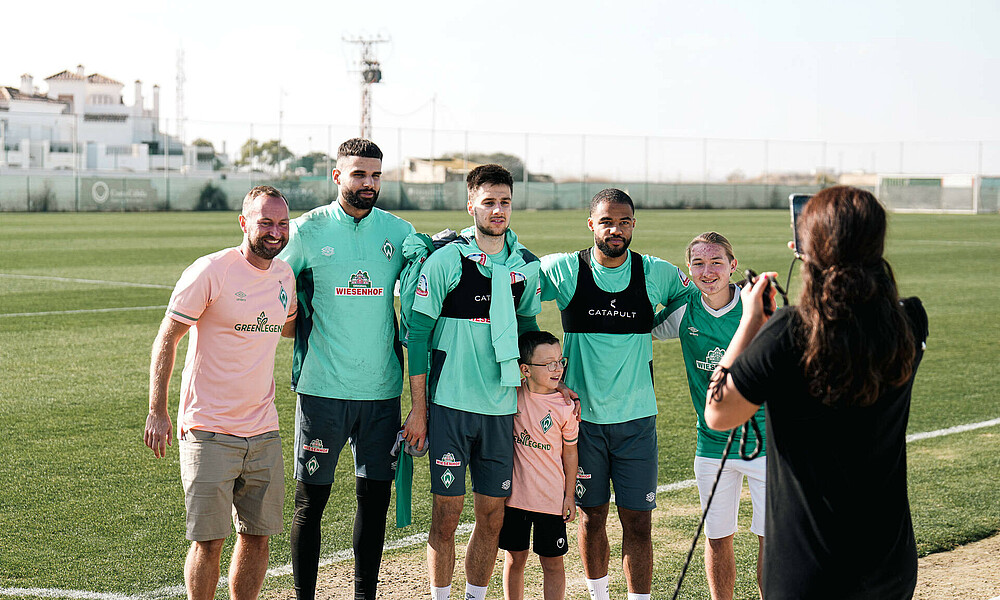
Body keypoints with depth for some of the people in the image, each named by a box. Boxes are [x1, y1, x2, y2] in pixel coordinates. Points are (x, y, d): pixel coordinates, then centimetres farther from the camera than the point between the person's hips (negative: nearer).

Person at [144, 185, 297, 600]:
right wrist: (157, 411, -12)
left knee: (258, 535, 10)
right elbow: (166, 339, -7)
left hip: (263, 432, 6)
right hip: (209, 431, -6)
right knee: (209, 540, -3)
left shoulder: (285, 275, 7)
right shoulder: (210, 271, -11)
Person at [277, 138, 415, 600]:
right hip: (323, 389, -3)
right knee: (310, 499, 2)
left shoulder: (399, 232, 7)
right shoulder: (307, 231, -1)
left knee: (375, 497, 7)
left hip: (382, 389, 3)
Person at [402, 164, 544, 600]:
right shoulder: (446, 261, -6)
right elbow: (417, 333, -4)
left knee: (492, 516, 7)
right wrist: (417, 408, -6)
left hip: (502, 408, 4)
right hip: (450, 404, -4)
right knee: (446, 514, -1)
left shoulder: (527, 266, 6)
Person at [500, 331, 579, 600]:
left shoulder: (565, 406, -9)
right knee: (514, 558, 12)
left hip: (551, 496, -1)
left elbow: (570, 452, 0)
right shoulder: (513, 393, -7)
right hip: (513, 494, 2)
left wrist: (570, 495, 1)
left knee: (552, 562, 5)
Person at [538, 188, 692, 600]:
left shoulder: (656, 274, -1)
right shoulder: (563, 270, -4)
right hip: (582, 412, 0)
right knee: (592, 516, 11)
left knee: (638, 521, -1)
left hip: (636, 415, 0)